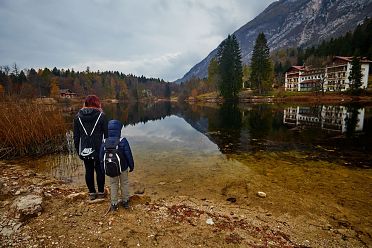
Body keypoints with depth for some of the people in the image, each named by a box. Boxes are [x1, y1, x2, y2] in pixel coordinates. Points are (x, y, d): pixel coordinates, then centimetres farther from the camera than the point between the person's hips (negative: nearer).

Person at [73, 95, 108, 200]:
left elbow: (76, 136, 7)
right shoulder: (101, 115, -8)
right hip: (99, 149, -3)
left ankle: (92, 193, 26)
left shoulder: (78, 116, 3)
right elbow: (106, 134, -6)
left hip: (85, 149, 3)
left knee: (89, 171, 14)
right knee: (99, 170, 10)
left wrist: (78, 150, 15)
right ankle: (101, 192, 23)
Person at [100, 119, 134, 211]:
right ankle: (125, 201, 30)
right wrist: (131, 166, -1)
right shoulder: (123, 141, -19)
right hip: (123, 167, -2)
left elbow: (101, 157, 2)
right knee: (124, 183, 17)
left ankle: (114, 204, 24)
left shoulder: (104, 142, -7)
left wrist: (104, 168, 15)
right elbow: (128, 155, -15)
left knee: (113, 184, 19)